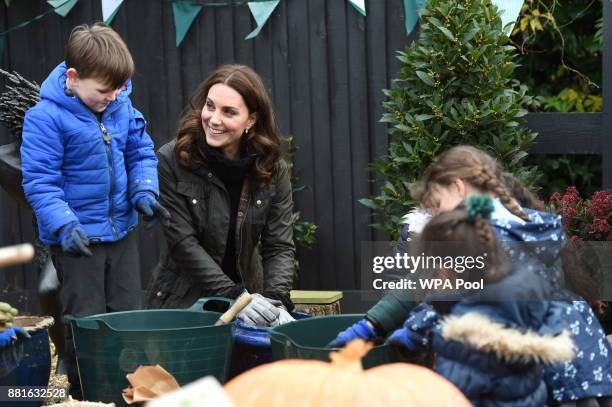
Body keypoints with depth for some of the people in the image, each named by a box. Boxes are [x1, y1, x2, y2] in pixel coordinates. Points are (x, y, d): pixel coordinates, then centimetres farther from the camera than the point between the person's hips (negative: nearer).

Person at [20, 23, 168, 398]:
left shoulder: (122, 106, 1)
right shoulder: (46, 118, -17)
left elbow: (141, 152, 12)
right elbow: (39, 180, -18)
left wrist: (144, 191, -7)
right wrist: (64, 224, -29)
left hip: (122, 231, 6)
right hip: (77, 239, -6)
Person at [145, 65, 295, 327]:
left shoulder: (273, 170, -3)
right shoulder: (171, 160, -11)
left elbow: (279, 246, -5)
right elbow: (183, 242, -14)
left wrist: (276, 300, -23)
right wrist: (235, 297, -22)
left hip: (248, 295, 2)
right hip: (182, 302, -2)